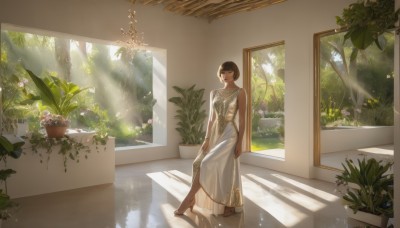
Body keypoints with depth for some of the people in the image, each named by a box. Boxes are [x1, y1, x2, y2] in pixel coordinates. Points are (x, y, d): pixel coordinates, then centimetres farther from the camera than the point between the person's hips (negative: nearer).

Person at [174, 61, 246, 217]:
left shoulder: (240, 92, -3)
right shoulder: (214, 93, 11)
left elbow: (242, 119, -6)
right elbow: (211, 118, 10)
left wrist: (240, 142, -11)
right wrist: (207, 138, 3)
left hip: (229, 135, -6)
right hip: (215, 134, 6)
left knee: (207, 165, -13)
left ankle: (189, 199, -2)